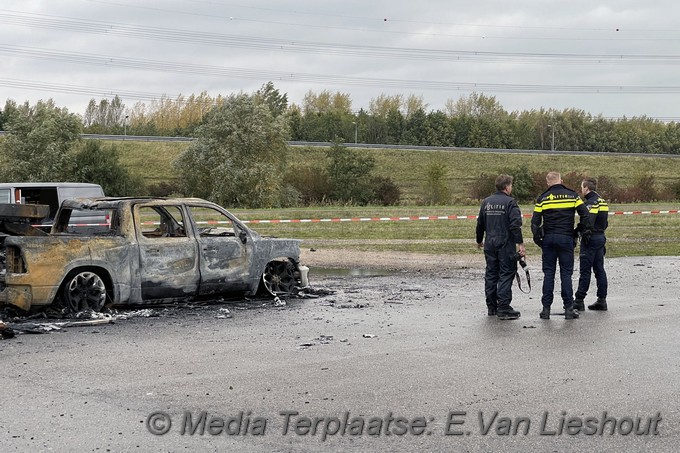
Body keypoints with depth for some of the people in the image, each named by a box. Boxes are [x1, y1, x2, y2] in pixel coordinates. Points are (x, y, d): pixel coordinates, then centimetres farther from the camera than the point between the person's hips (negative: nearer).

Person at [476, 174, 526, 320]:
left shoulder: (486, 202, 10)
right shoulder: (510, 202, -8)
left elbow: (480, 224, 17)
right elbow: (515, 225, -17)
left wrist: (479, 241, 29)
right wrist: (520, 244, -17)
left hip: (490, 244, 6)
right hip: (506, 244, -6)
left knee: (491, 274, 12)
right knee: (506, 275, -4)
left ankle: (491, 307, 18)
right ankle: (504, 308, -8)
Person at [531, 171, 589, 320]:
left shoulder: (542, 198, 3)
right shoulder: (572, 195, 3)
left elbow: (535, 222, 0)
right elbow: (585, 214, -3)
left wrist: (538, 240, 6)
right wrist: (582, 230, 9)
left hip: (548, 239, 1)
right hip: (566, 239, -1)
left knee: (548, 273, 5)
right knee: (566, 273, 3)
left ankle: (546, 308, 4)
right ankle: (569, 308, 0)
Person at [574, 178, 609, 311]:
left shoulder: (590, 202, -15)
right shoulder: (602, 201, 15)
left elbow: (588, 222, -24)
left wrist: (584, 236, -19)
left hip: (591, 239, -9)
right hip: (601, 237, 9)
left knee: (585, 270, -5)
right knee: (599, 269, 11)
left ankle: (579, 301, -3)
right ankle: (602, 300, 12)